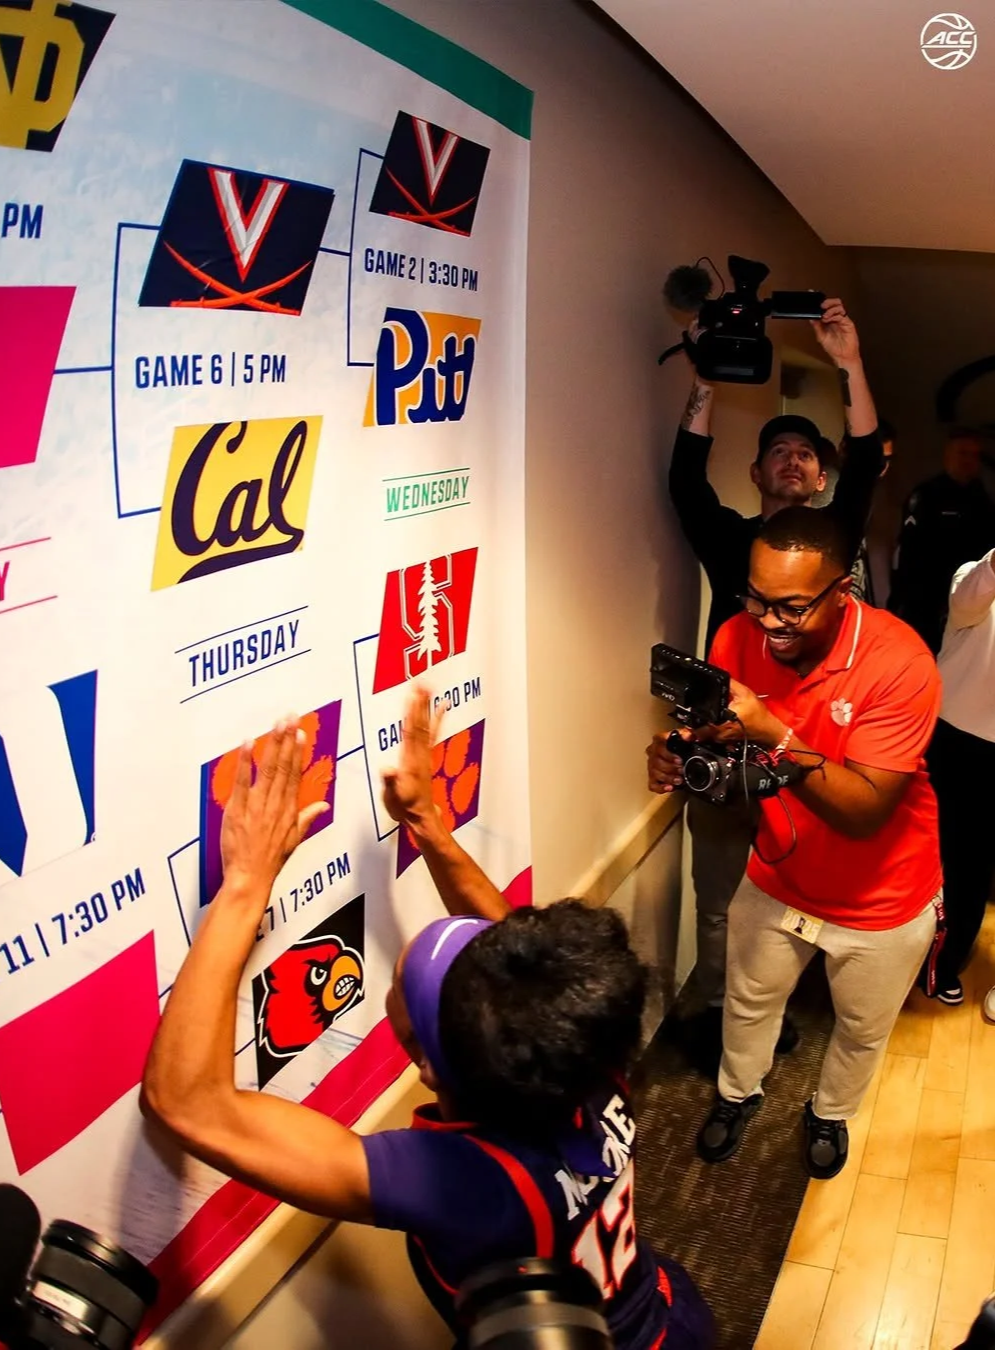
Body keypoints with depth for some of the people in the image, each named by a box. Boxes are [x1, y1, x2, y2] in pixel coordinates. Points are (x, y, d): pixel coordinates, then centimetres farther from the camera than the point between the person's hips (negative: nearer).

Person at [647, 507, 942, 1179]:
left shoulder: (899, 662, -32)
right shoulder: (739, 637, -19)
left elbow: (864, 811, -35)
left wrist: (772, 733, -47)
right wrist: (680, 762, -33)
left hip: (879, 899, -2)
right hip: (778, 878, 3)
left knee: (863, 1027, 24)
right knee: (749, 1002, 25)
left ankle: (830, 1112, 56)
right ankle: (738, 1093, 57)